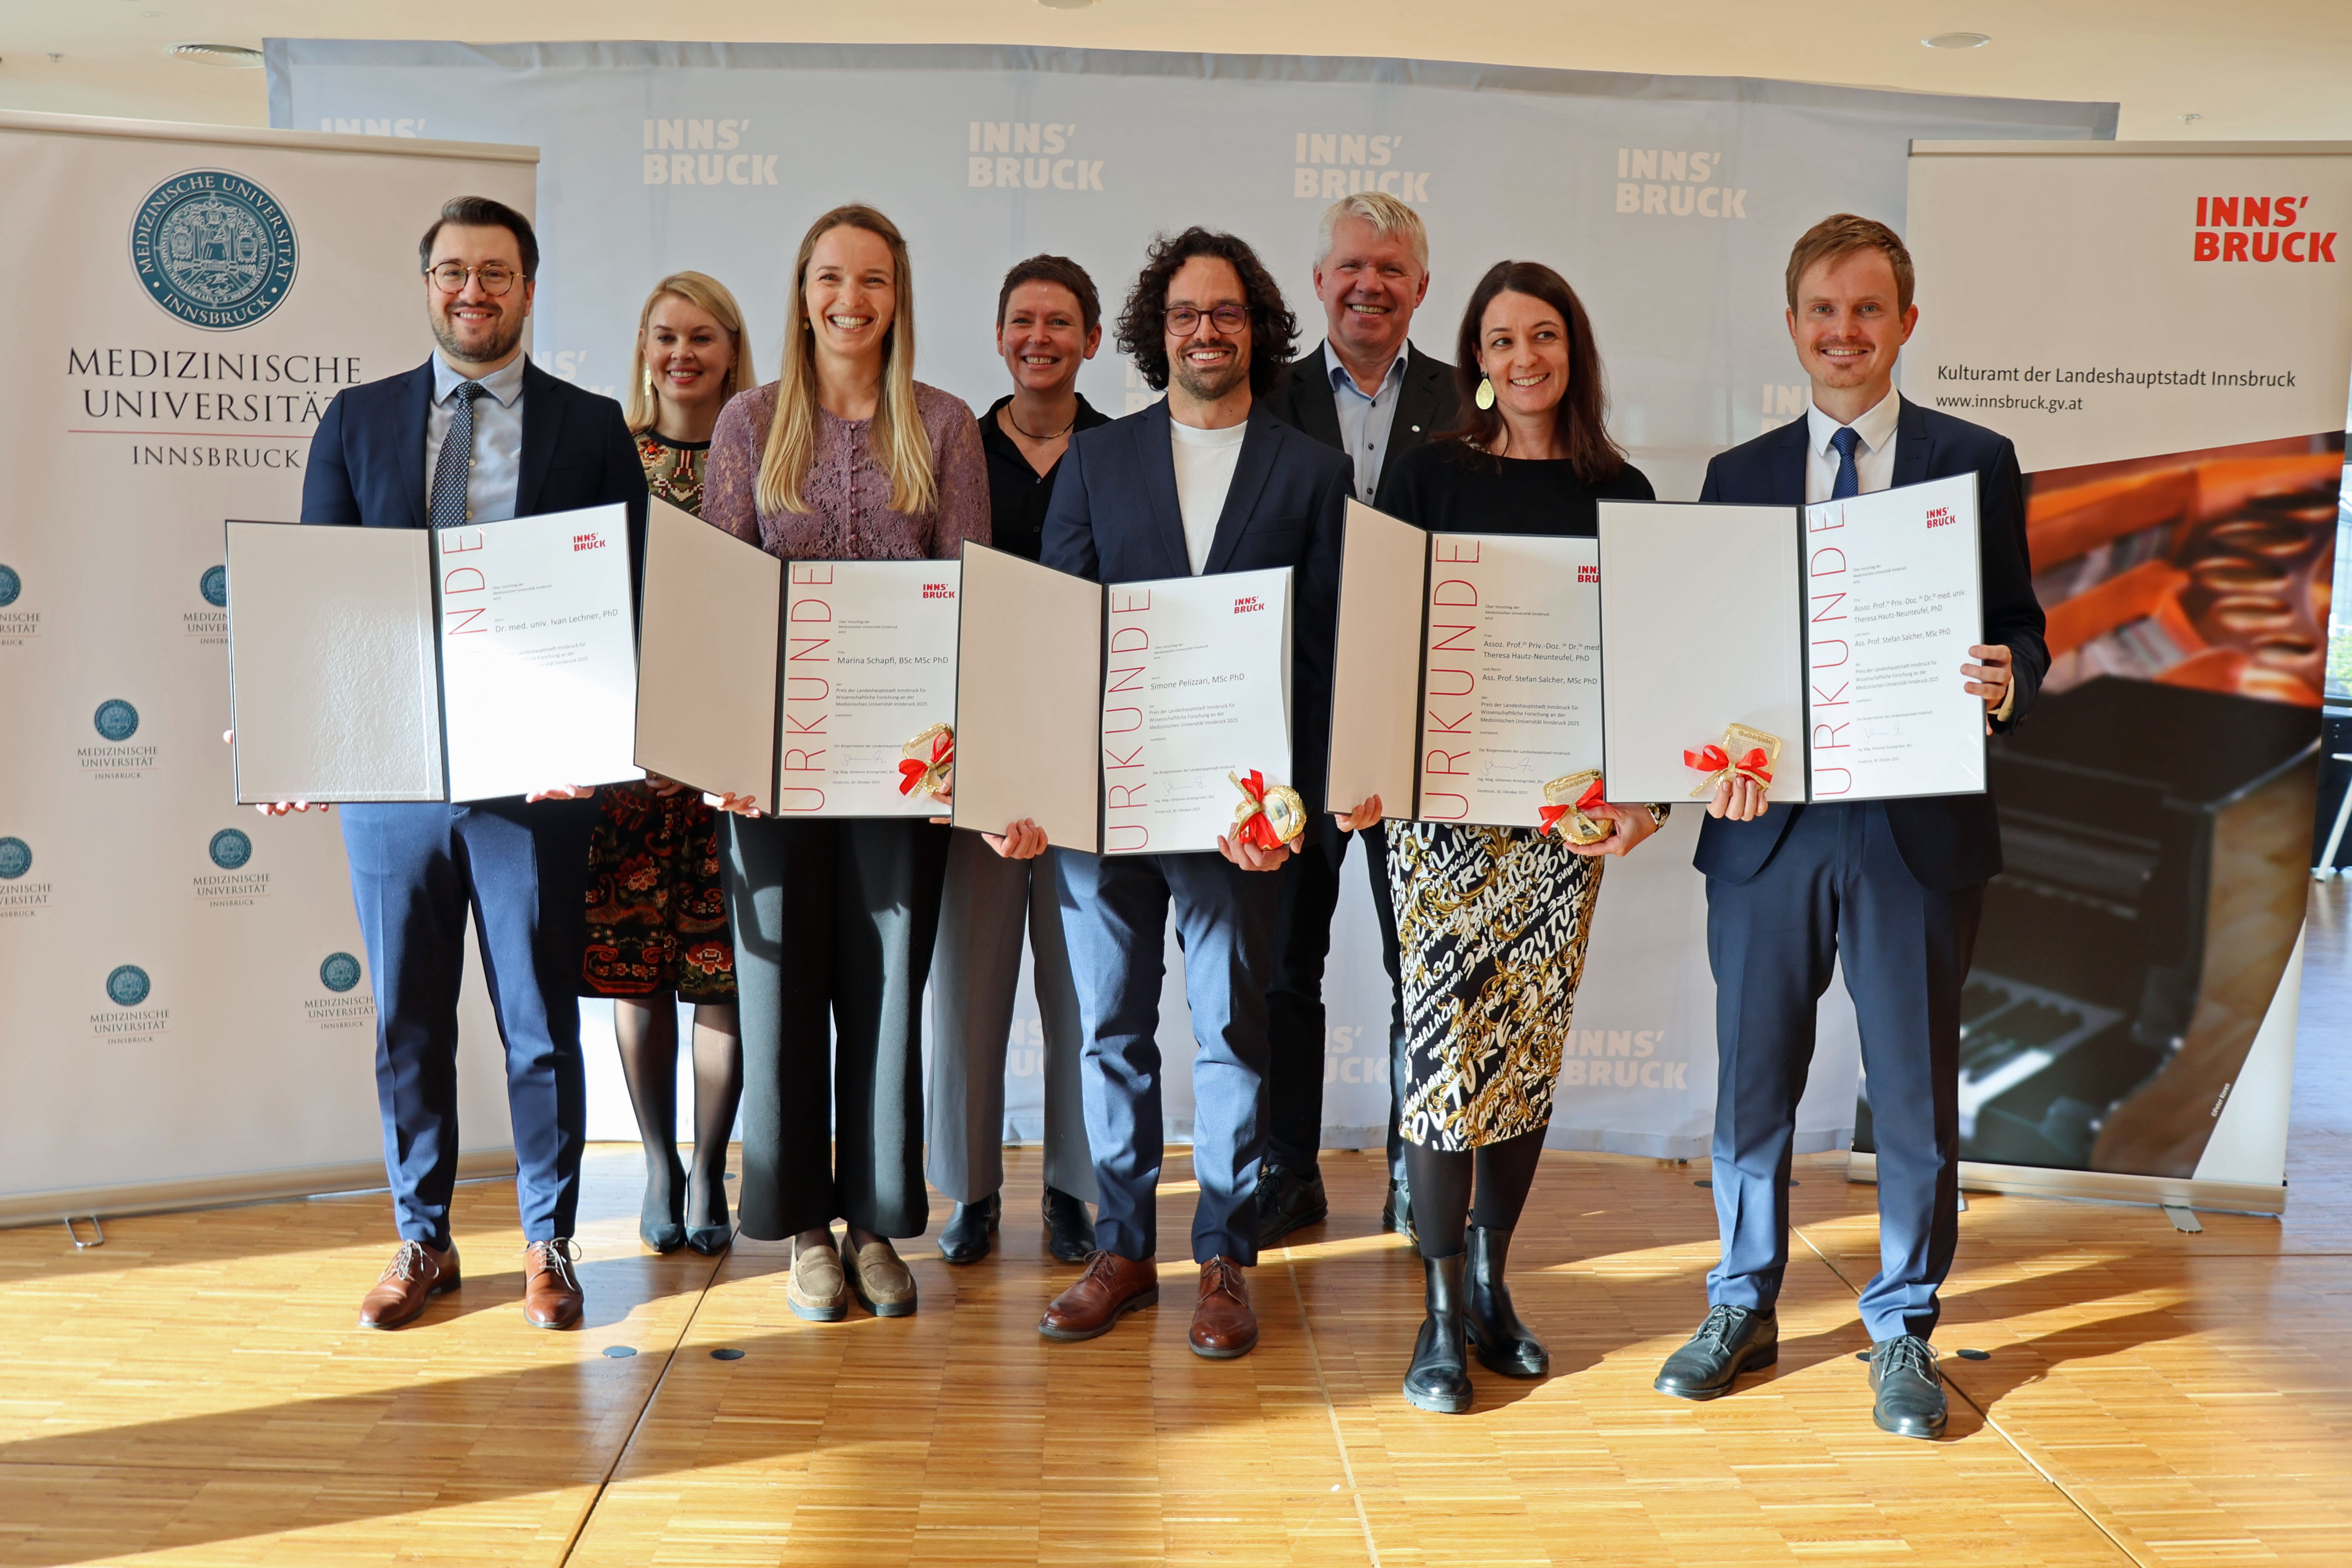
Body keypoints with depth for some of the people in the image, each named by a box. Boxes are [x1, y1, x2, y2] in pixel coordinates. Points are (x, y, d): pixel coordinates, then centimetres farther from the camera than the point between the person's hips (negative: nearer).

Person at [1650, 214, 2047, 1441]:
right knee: (1750, 1086, 10)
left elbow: (2019, 626, 5)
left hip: (1918, 827, -1)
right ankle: (1743, 1309, 28)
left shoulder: (1976, 461, 5)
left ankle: (1903, 1329, 25)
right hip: (1767, 822, 2)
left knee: (1916, 1094, 8)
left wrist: (2005, 677, -18)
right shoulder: (1739, 476, 10)